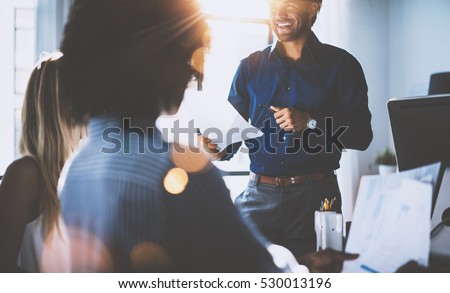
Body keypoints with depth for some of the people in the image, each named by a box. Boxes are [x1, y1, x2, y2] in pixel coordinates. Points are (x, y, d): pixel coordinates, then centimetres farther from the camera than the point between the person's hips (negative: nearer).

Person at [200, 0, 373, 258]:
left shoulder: (341, 65, 2)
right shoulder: (250, 67, 10)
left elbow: (362, 135, -4)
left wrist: (309, 122, -16)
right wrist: (221, 148, -11)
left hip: (316, 197, -1)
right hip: (259, 195, 2)